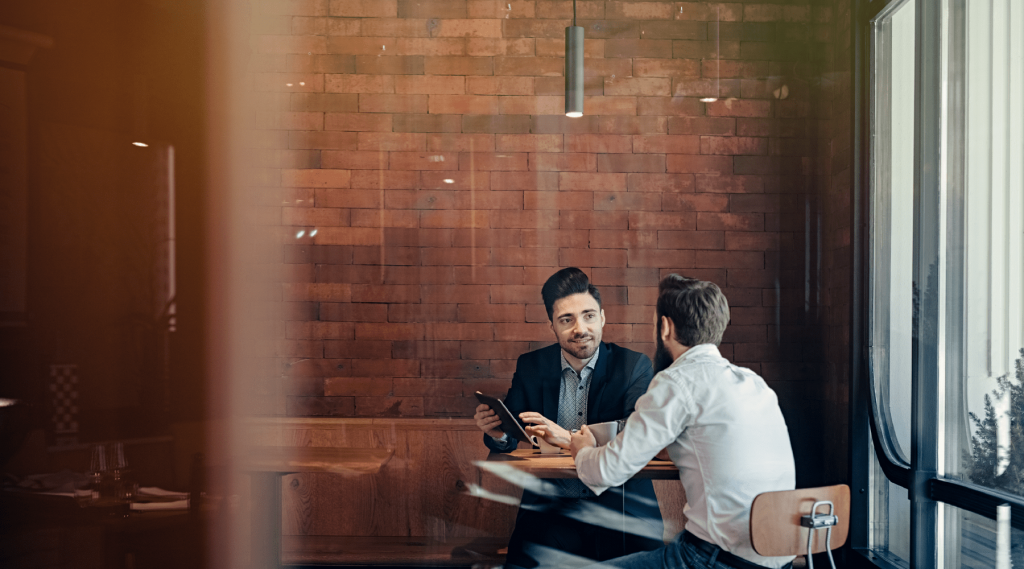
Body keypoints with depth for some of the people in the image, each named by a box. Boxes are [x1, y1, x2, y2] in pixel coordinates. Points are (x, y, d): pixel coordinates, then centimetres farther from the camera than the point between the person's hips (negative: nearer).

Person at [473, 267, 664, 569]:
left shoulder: (635, 366, 2)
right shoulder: (531, 366, 10)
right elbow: (510, 439, 11)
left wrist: (570, 439, -24)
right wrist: (497, 433, -14)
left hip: (620, 508, -1)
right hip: (550, 510, 2)